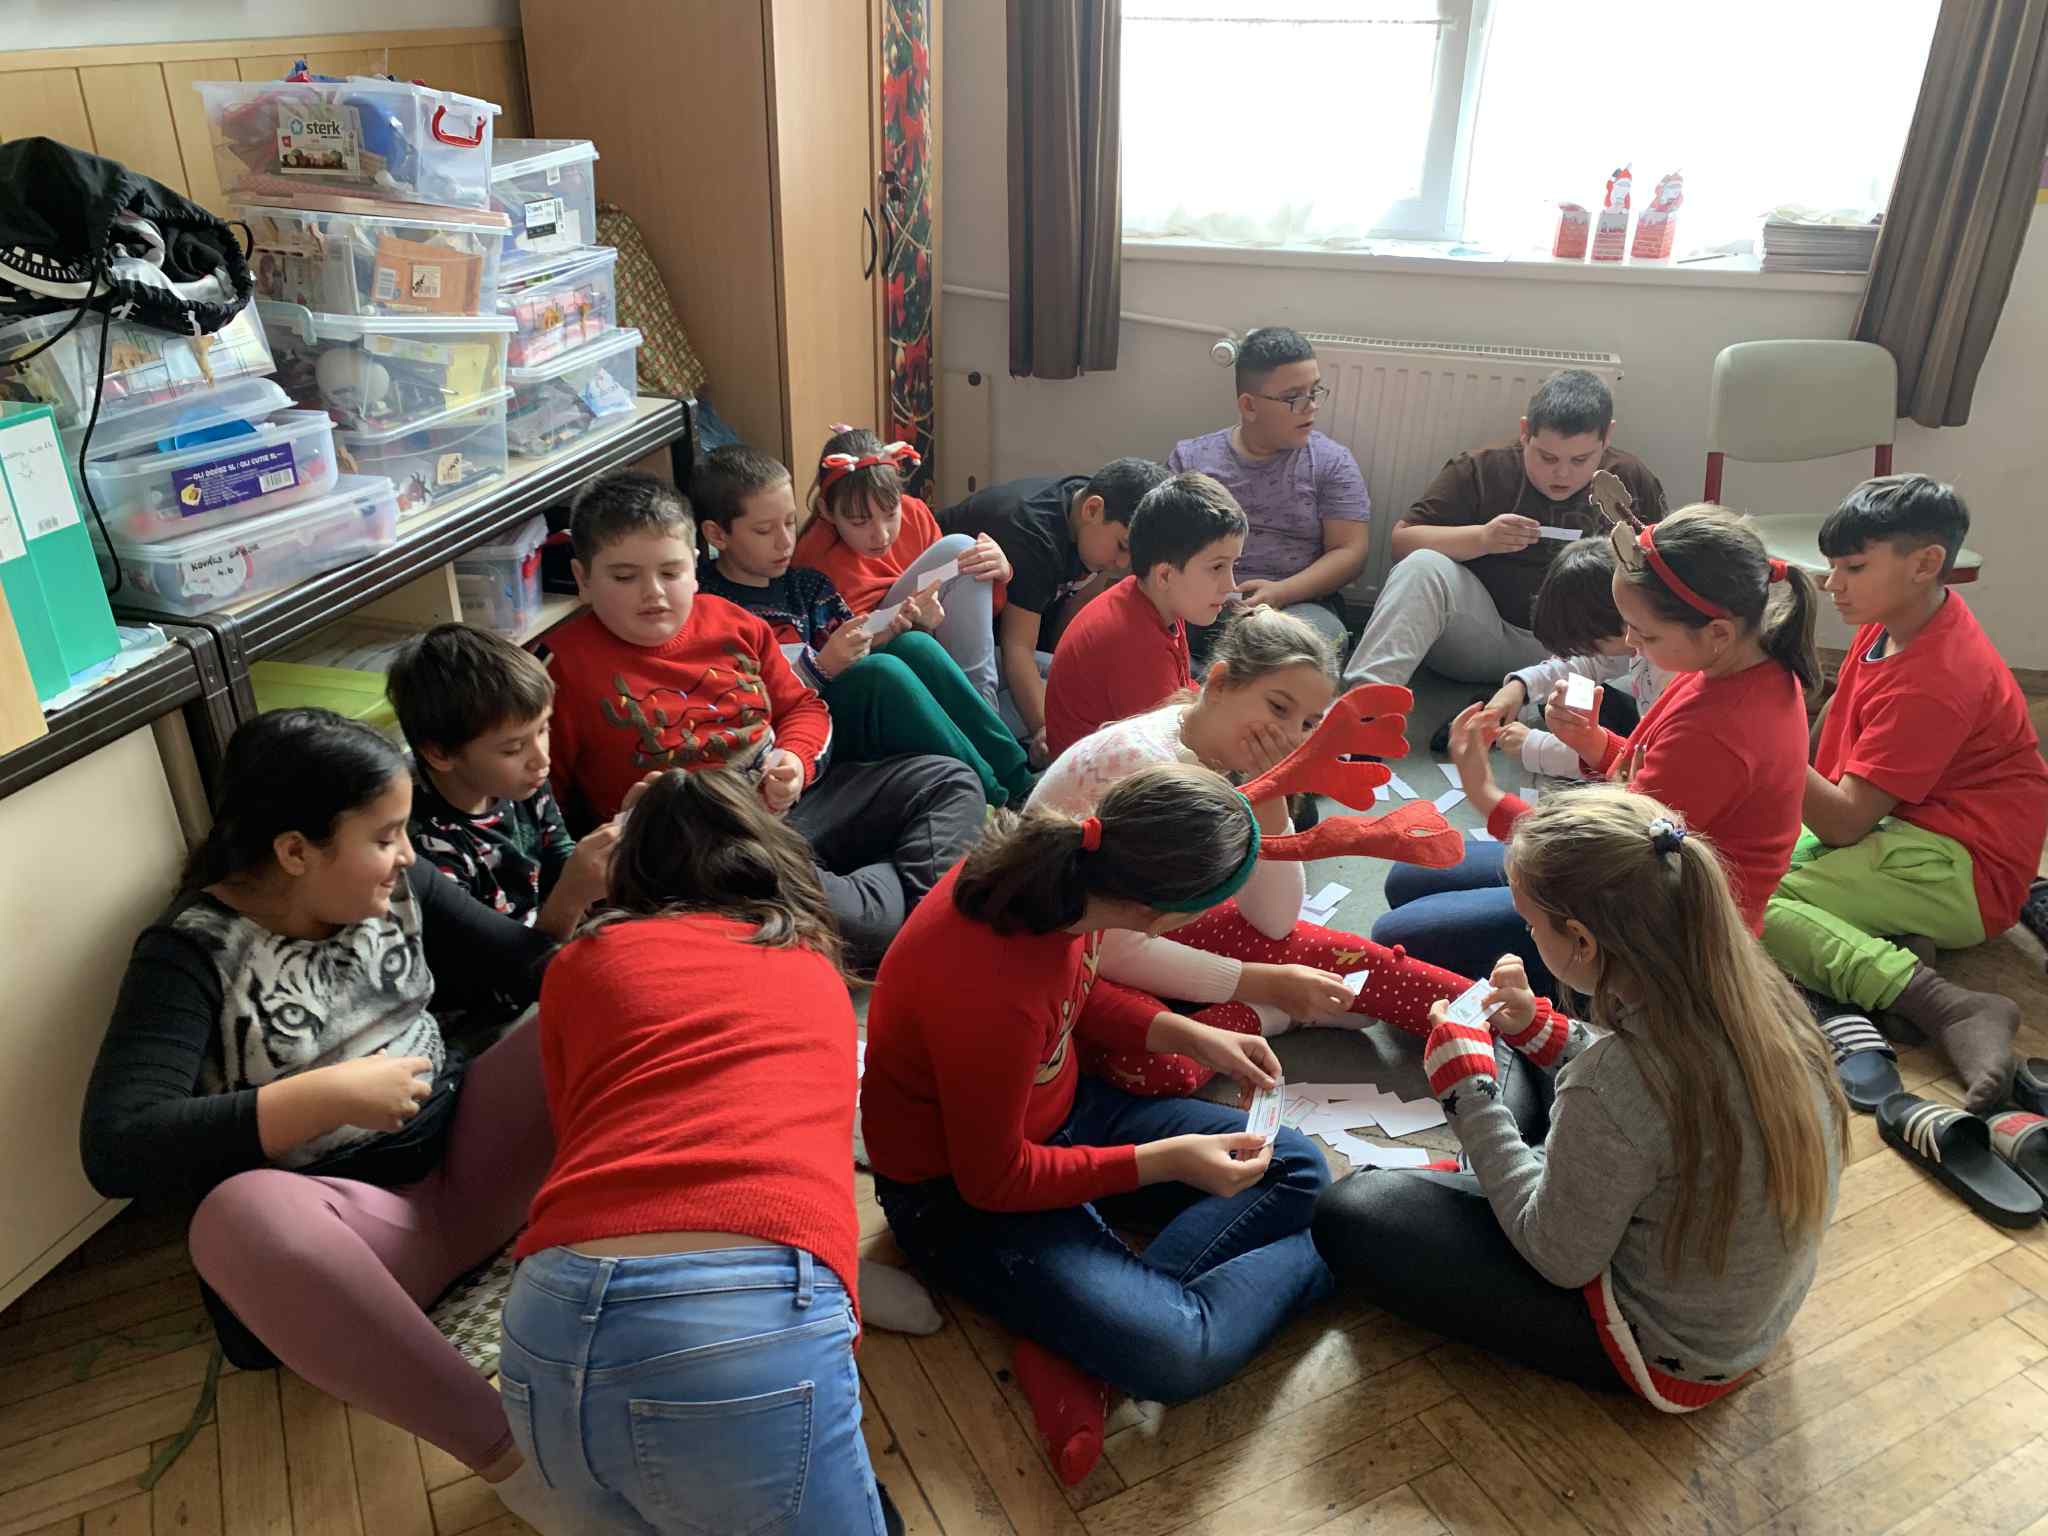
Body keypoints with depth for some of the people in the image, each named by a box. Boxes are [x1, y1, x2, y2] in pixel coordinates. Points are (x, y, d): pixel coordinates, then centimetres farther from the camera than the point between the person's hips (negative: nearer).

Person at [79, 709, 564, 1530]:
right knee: (242, 1214, -39)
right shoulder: (192, 952, -11)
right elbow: (115, 1150, -21)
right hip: (351, 1226, -4)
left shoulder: (397, 889, 1)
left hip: (472, 1160, 4)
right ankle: (506, 1451, -34)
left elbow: (532, 961, 7)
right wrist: (328, 1095, -25)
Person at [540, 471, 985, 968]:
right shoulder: (568, 664, -5)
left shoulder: (735, 624, 11)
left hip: (797, 801, 7)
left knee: (951, 782, 1)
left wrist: (795, 759, -2)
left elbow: (803, 706, 20)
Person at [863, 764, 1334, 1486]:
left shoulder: (1054, 860, -15)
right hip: (960, 1195, -8)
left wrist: (1192, 1036, -3)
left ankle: (1076, 1337, -9)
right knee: (1178, 1352, -28)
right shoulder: (993, 993, -38)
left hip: (1059, 1107, 9)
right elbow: (993, 1181, -22)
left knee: (1298, 1168, 1)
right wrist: (1166, 1161, -20)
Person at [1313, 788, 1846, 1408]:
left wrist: (1470, 1093, -15)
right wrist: (1539, 1033, 3)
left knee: (1349, 1217, -8)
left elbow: (1558, 1257, -20)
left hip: (1670, 1355, -7)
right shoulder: (1754, 990, -14)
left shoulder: (1610, 1084, -38)